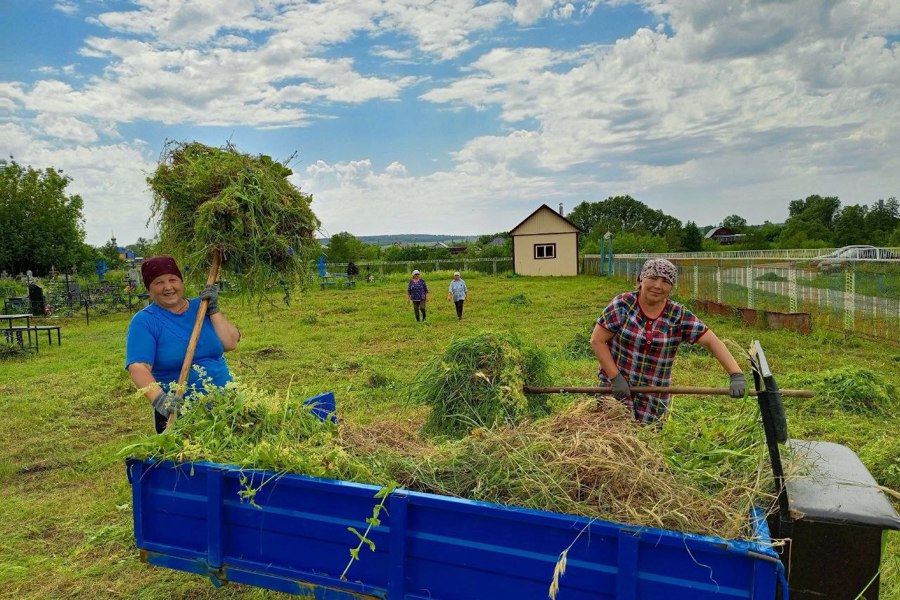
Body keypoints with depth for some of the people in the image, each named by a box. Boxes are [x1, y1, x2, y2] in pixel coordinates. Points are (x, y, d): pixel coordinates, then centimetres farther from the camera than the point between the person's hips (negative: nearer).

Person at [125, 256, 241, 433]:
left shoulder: (200, 307, 4)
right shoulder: (144, 321, -7)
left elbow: (231, 344, -4)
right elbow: (138, 367, -20)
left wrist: (213, 310, -12)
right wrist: (159, 398, -36)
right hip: (177, 413, -4)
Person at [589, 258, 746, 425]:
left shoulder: (679, 316, -4)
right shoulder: (622, 304, -9)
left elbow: (712, 342, -6)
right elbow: (597, 340, -9)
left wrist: (736, 375, -18)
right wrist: (616, 378, -15)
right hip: (614, 391, -2)